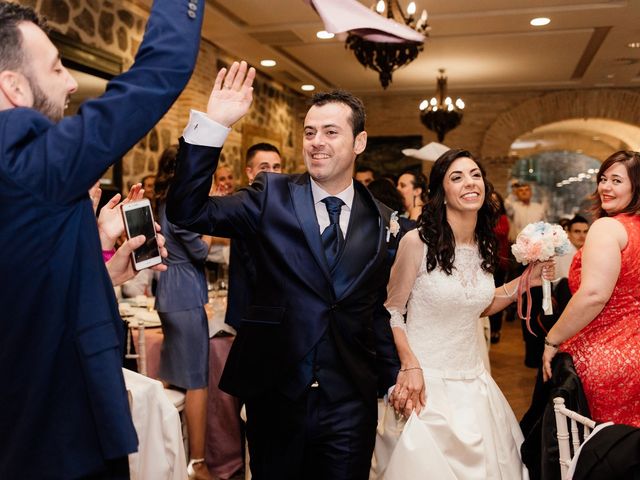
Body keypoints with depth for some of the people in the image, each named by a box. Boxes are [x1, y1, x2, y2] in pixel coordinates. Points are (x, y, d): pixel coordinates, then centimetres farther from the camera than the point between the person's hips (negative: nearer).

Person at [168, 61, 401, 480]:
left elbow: (376, 308, 10)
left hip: (351, 402, 2)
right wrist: (213, 125, -22)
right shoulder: (273, 197, -4)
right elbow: (187, 211, -14)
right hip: (277, 394, -1)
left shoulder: (380, 221, 3)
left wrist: (392, 379, 13)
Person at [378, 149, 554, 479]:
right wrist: (410, 367, -17)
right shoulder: (418, 241, -15)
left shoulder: (484, 246, 2)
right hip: (425, 381, -5)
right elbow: (392, 311, -9)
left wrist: (525, 281, 6)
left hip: (473, 380, 6)